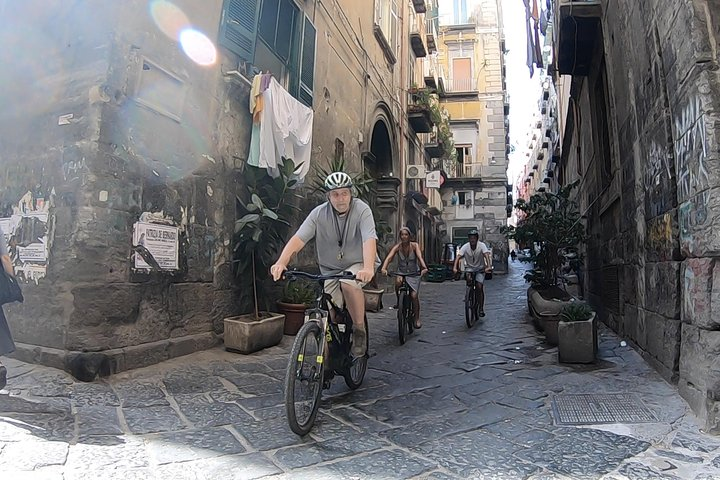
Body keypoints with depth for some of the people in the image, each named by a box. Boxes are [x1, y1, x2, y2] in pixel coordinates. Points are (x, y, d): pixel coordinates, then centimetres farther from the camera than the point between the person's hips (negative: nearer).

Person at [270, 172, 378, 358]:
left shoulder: (362, 210, -17)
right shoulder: (319, 213, -11)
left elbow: (369, 239, -31)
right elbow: (298, 239, -21)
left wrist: (368, 268, -50)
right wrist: (281, 262, -38)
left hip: (358, 264, -3)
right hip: (331, 269, 3)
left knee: (348, 283, -34)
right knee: (329, 315, -2)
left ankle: (359, 330, -13)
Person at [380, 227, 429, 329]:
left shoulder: (414, 245, -11)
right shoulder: (397, 247, -10)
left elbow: (420, 257, -28)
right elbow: (389, 257, -24)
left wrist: (424, 268, -47)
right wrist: (384, 268, -43)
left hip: (414, 274, -1)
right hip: (401, 272, 1)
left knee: (414, 295, -14)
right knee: (398, 282, -33)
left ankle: (417, 318, 7)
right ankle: (399, 300, -3)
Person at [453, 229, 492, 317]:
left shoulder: (481, 245, -16)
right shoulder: (465, 247, -12)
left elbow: (487, 255, -30)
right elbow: (458, 257, -23)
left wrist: (489, 266, -47)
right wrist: (455, 267, -39)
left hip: (480, 269, -2)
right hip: (469, 268, 2)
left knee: (479, 287, -15)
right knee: (468, 276, -30)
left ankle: (481, 308, -1)